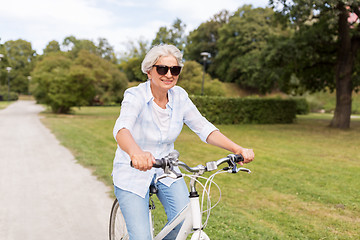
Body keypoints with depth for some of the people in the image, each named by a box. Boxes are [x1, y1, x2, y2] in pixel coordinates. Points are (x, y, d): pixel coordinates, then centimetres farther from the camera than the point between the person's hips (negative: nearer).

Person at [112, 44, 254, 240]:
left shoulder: (179, 96, -6)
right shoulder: (135, 96, -20)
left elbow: (204, 128, -8)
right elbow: (121, 129, -38)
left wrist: (238, 149, -22)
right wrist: (136, 153, -60)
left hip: (166, 171, 4)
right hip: (132, 174, -4)